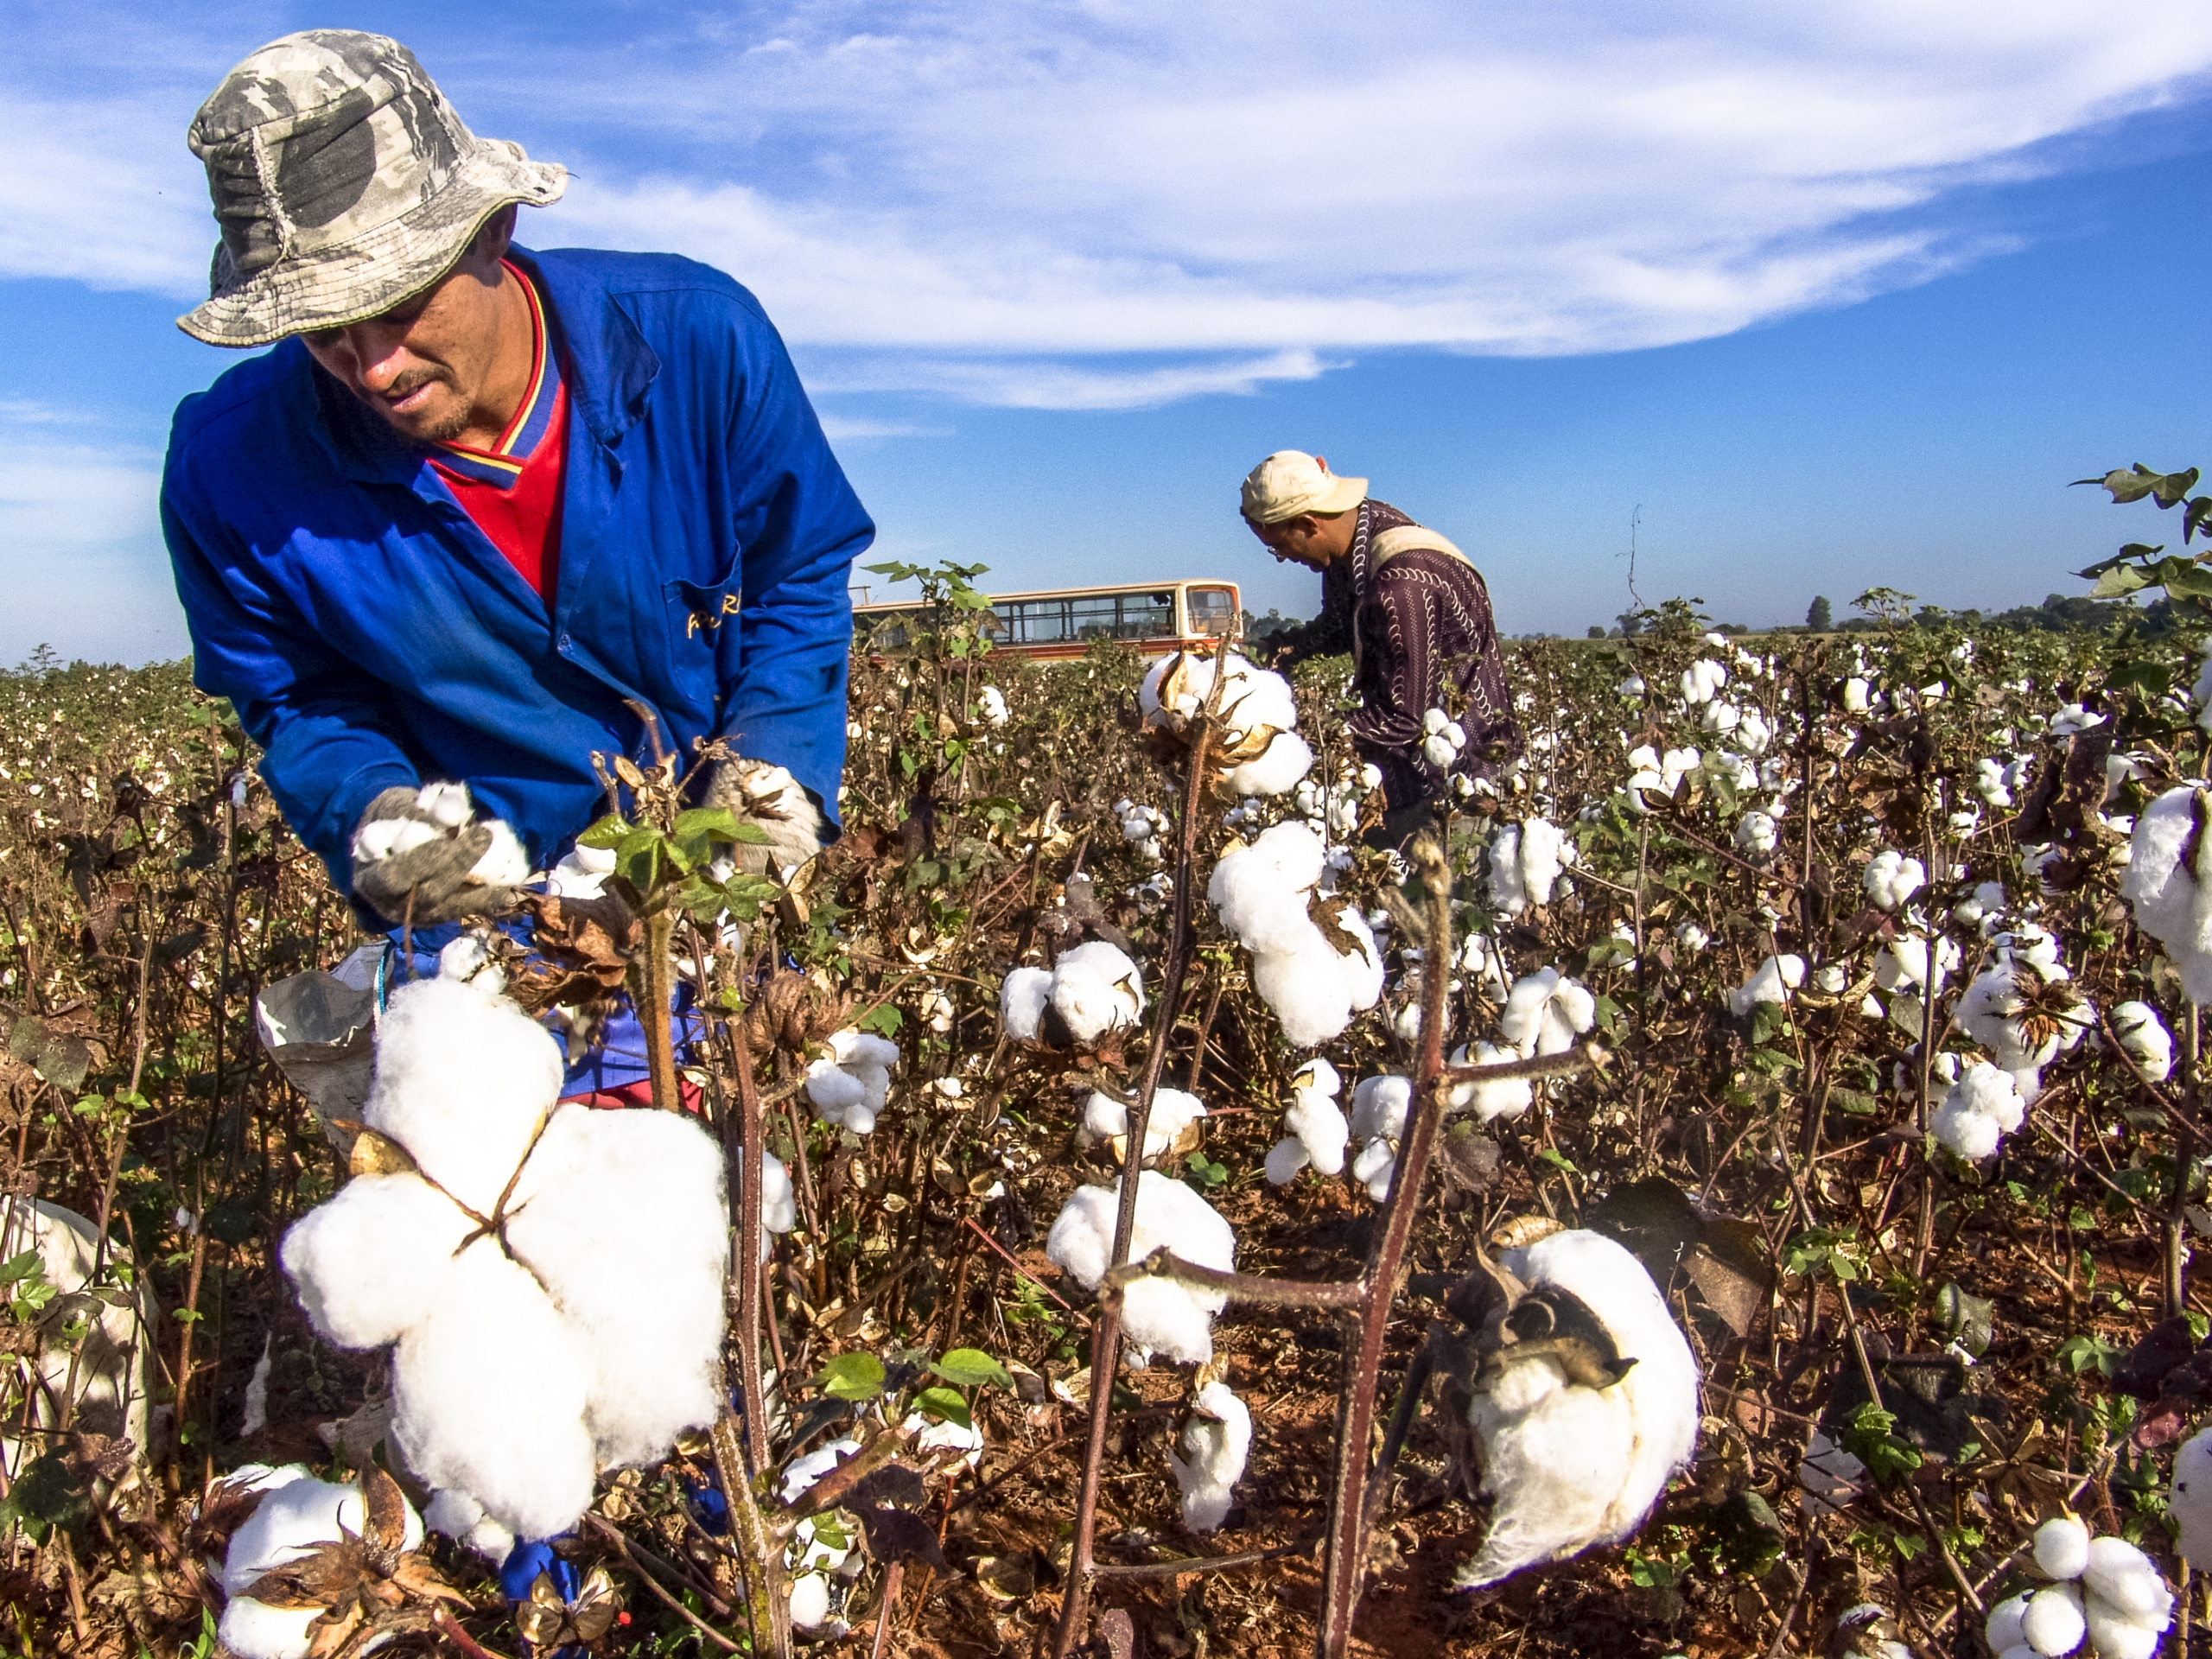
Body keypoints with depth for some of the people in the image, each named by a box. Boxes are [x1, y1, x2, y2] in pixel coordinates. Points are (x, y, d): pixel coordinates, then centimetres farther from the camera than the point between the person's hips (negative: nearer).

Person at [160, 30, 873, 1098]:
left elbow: (801, 576, -5)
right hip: (488, 905, 0)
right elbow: (297, 702, 0)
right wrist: (370, 815, -21)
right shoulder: (232, 475, -17)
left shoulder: (699, 339, -19)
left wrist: (776, 765, -20)